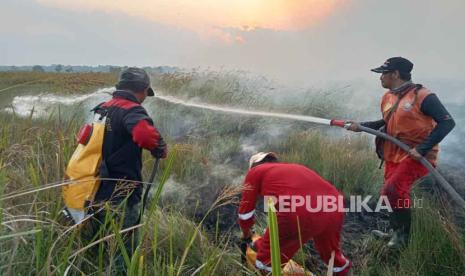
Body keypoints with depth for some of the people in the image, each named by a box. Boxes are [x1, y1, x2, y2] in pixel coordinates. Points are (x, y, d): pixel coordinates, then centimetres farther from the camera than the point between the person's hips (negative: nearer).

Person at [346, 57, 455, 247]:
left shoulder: (422, 96, -15)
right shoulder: (387, 97, 8)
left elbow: (447, 122, -18)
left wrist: (422, 149, -24)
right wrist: (361, 126, 8)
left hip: (417, 156, -8)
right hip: (393, 156, 8)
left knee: (393, 189, -21)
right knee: (390, 193, 13)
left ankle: (405, 233, 1)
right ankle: (397, 232, 35)